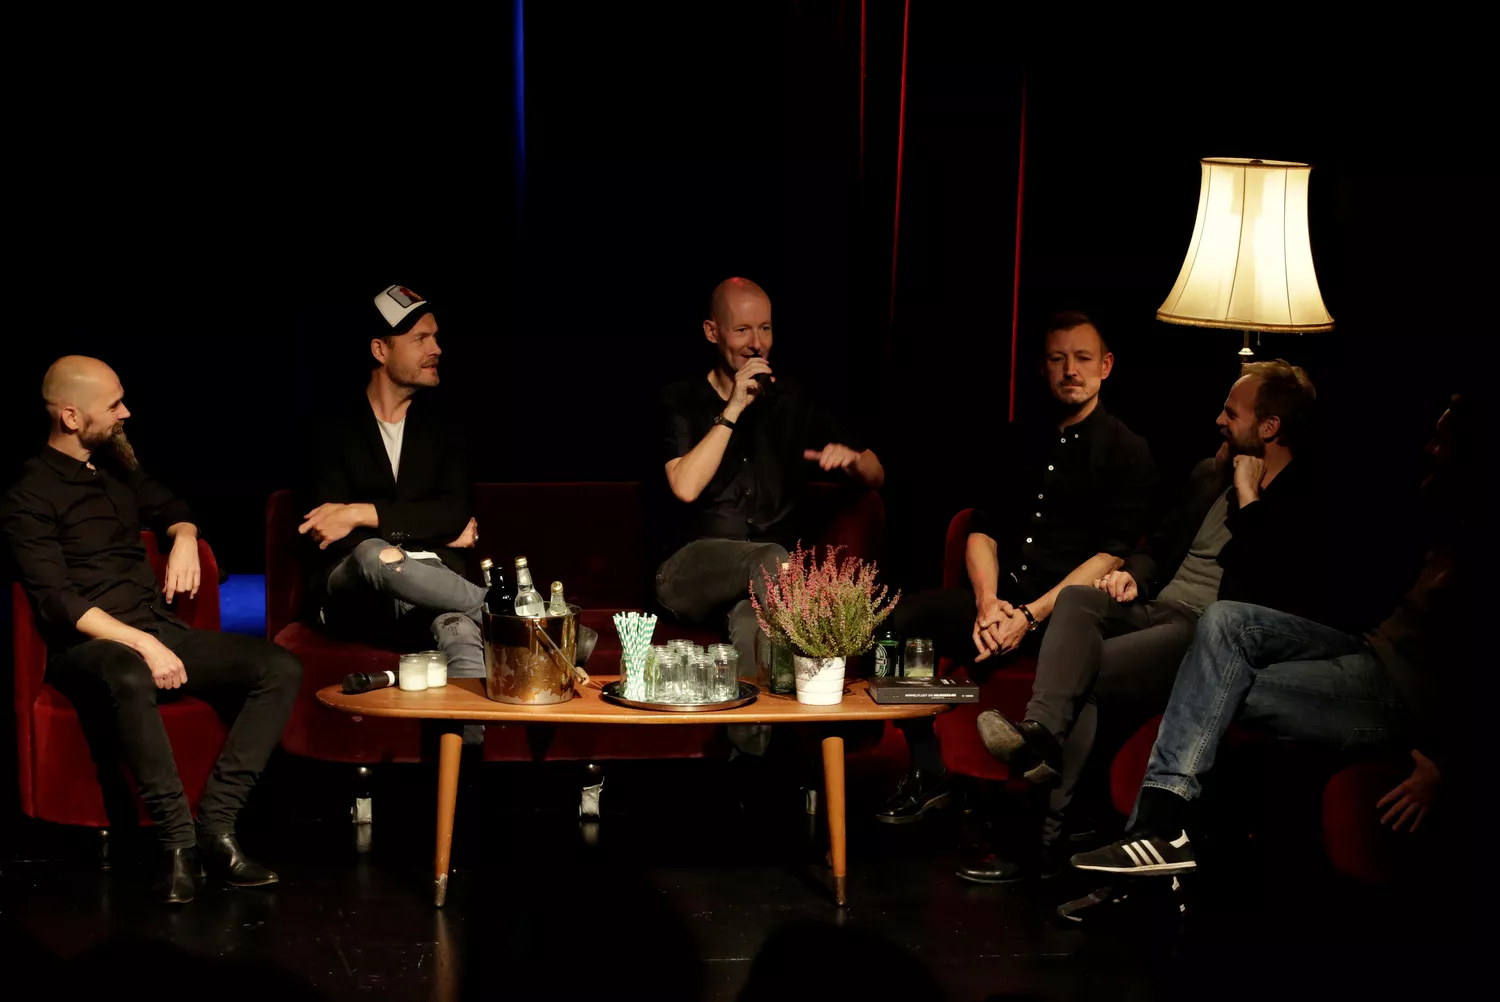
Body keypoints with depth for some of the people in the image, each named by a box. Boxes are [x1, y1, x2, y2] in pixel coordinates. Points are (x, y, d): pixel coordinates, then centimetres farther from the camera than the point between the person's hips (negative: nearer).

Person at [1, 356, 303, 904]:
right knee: (129, 678, -44)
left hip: (159, 629, 8)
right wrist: (143, 645, -24)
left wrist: (183, 539, 10)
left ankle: (216, 823, -22)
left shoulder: (115, 469, 17)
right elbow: (58, 603, -15)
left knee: (280, 668, -15)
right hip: (90, 645, -7)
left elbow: (170, 508, 36)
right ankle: (177, 838, -35)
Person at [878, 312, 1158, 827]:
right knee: (901, 618, -17)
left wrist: (1031, 616, -17)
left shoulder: (1127, 452, 3)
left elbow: (1111, 557, -8)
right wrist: (988, 601, -6)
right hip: (1005, 595, 5)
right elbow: (983, 530, 15)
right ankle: (927, 775, -8)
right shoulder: (1025, 442, 22)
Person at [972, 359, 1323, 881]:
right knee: (1076, 599, -23)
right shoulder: (1210, 475, 21)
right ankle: (1040, 735, -42)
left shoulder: (1306, 502, -5)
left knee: (1087, 672, -29)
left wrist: (1248, 500, -11)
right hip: (1157, 610, 8)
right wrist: (1132, 575, 6)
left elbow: (1277, 595, -18)